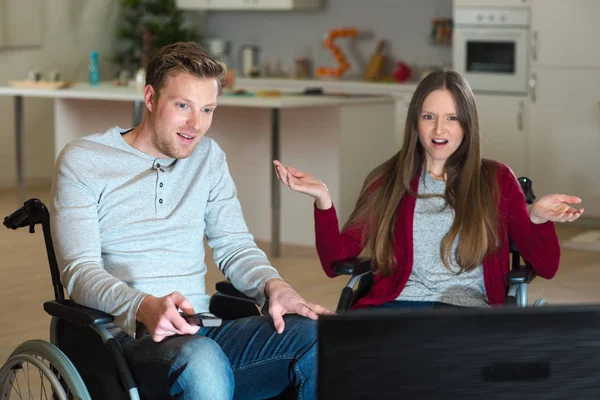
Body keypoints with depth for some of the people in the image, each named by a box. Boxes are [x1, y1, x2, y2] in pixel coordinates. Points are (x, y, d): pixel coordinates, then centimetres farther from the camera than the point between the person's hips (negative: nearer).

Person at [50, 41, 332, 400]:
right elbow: (79, 270, -8)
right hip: (125, 338, -5)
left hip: (201, 333, 5)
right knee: (201, 359, -40)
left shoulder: (209, 157, 18)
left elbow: (235, 246, 16)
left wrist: (274, 285, -8)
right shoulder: (82, 161, 1)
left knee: (318, 334, -23)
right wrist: (145, 307, -28)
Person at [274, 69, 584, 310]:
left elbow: (545, 267, 13)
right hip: (396, 304, 1)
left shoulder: (496, 180, 17)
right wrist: (323, 200, -5)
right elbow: (336, 262, 11)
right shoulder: (387, 181, 18)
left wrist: (538, 218, -9)